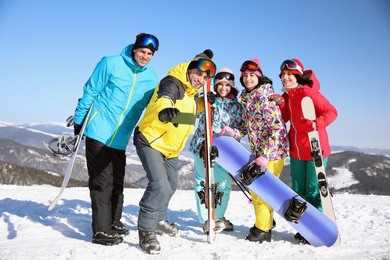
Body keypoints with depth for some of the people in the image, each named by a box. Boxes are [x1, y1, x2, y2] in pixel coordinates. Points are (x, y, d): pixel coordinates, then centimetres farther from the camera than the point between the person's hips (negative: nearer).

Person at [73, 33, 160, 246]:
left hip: (120, 139, 5)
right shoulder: (111, 64, -5)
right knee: (102, 181, -5)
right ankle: (101, 231, 3)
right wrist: (79, 121, 1)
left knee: (117, 181, 12)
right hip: (98, 132, -4)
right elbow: (90, 92, -1)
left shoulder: (151, 78, 6)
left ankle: (113, 222, 29)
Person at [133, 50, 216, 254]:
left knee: (170, 187, 20)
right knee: (160, 186, -21)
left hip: (171, 148, 9)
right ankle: (146, 230, -3)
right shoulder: (172, 83, -18)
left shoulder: (193, 94, 8)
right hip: (150, 141, -9)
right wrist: (164, 109, -64)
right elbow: (164, 97, -43)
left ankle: (159, 220, 43)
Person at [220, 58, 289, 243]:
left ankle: (263, 230, 12)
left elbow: (278, 129, -22)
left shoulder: (266, 98, -18)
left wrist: (265, 155, -27)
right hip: (258, 151, 8)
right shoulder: (245, 98, 7)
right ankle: (266, 221, 34)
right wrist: (234, 132, -4)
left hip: (273, 150, -8)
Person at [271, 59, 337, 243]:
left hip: (315, 149, -7)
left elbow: (331, 112, -15)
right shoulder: (286, 95, 9)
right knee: (298, 191, 14)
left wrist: (317, 124, -33)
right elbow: (284, 119, 12)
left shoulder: (308, 92, -14)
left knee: (313, 192, 1)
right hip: (296, 151, 8)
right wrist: (280, 104, -5)